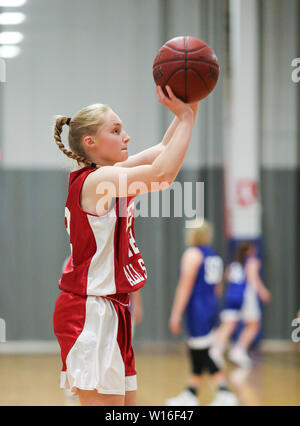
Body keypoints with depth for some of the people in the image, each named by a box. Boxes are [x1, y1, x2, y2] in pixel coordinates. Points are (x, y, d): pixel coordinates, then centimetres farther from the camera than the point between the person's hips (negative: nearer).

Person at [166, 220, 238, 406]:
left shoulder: (192, 254, -10)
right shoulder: (215, 256, 15)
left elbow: (185, 286, -15)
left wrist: (176, 314, -14)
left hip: (197, 307, -9)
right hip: (212, 307, 9)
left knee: (203, 354, -9)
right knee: (197, 354, 14)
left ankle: (225, 395, -13)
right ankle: (190, 394, 19)